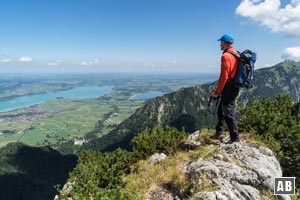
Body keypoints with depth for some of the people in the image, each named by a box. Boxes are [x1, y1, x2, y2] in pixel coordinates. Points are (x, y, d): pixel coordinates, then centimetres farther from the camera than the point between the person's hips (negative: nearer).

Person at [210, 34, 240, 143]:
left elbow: (224, 76, -22)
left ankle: (235, 138, 7)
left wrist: (217, 92, -15)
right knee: (221, 110, 20)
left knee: (229, 113, -1)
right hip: (234, 87, 10)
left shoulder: (226, 56, -16)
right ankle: (218, 132, 32)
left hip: (228, 88, -10)